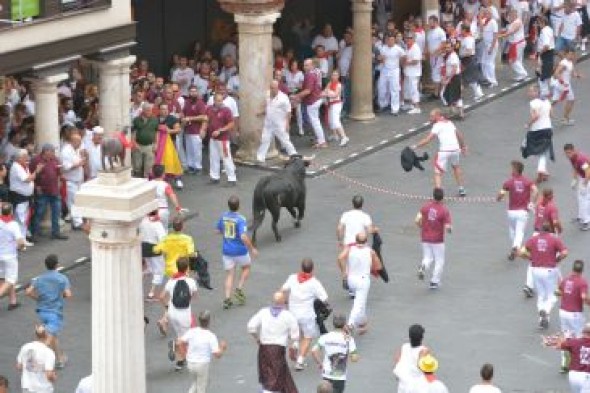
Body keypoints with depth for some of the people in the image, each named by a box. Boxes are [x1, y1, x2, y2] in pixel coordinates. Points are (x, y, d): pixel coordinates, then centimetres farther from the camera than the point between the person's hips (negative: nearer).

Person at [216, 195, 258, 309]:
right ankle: (239, 289, 12)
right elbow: (244, 237, -28)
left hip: (226, 250, 4)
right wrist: (252, 249, -17)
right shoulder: (240, 219, -21)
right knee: (246, 267, 24)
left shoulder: (223, 216, -2)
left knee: (229, 275, 10)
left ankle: (227, 299, 1)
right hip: (240, 251, -4)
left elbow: (218, 230, 14)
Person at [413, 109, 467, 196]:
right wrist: (463, 146, 41)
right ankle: (461, 189, 40)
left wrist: (415, 146, -13)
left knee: (438, 173, -3)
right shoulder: (450, 123, 18)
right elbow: (459, 135, 27)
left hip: (444, 151, -7)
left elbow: (428, 139, -13)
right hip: (455, 149, 7)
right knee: (456, 167, 33)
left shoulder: (437, 125, -3)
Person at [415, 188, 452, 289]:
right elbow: (447, 227, -16)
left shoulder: (426, 206, -3)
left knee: (428, 258, 15)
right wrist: (450, 229, 8)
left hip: (425, 238, 3)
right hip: (438, 240, -3)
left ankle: (423, 267, -18)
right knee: (439, 261, 12)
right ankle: (434, 282, 11)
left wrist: (422, 228, 11)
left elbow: (417, 220, -9)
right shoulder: (444, 210, -13)